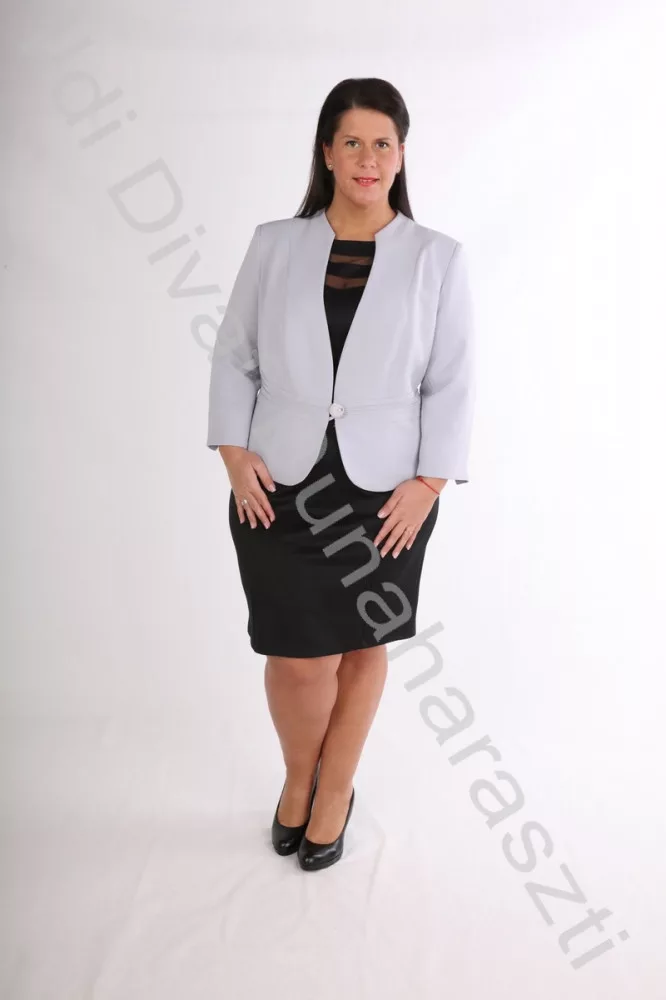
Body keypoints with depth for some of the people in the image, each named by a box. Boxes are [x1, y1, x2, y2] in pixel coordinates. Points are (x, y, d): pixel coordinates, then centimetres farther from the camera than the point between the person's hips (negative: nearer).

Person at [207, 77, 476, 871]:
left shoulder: (436, 257, 2)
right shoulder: (275, 245, 6)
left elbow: (452, 383, -1)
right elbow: (234, 358, 7)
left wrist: (429, 483, -10)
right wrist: (234, 453, -4)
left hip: (384, 490, 0)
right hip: (280, 485, 1)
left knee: (361, 647, 11)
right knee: (299, 656, 2)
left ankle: (333, 795, 36)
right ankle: (299, 777, 35)